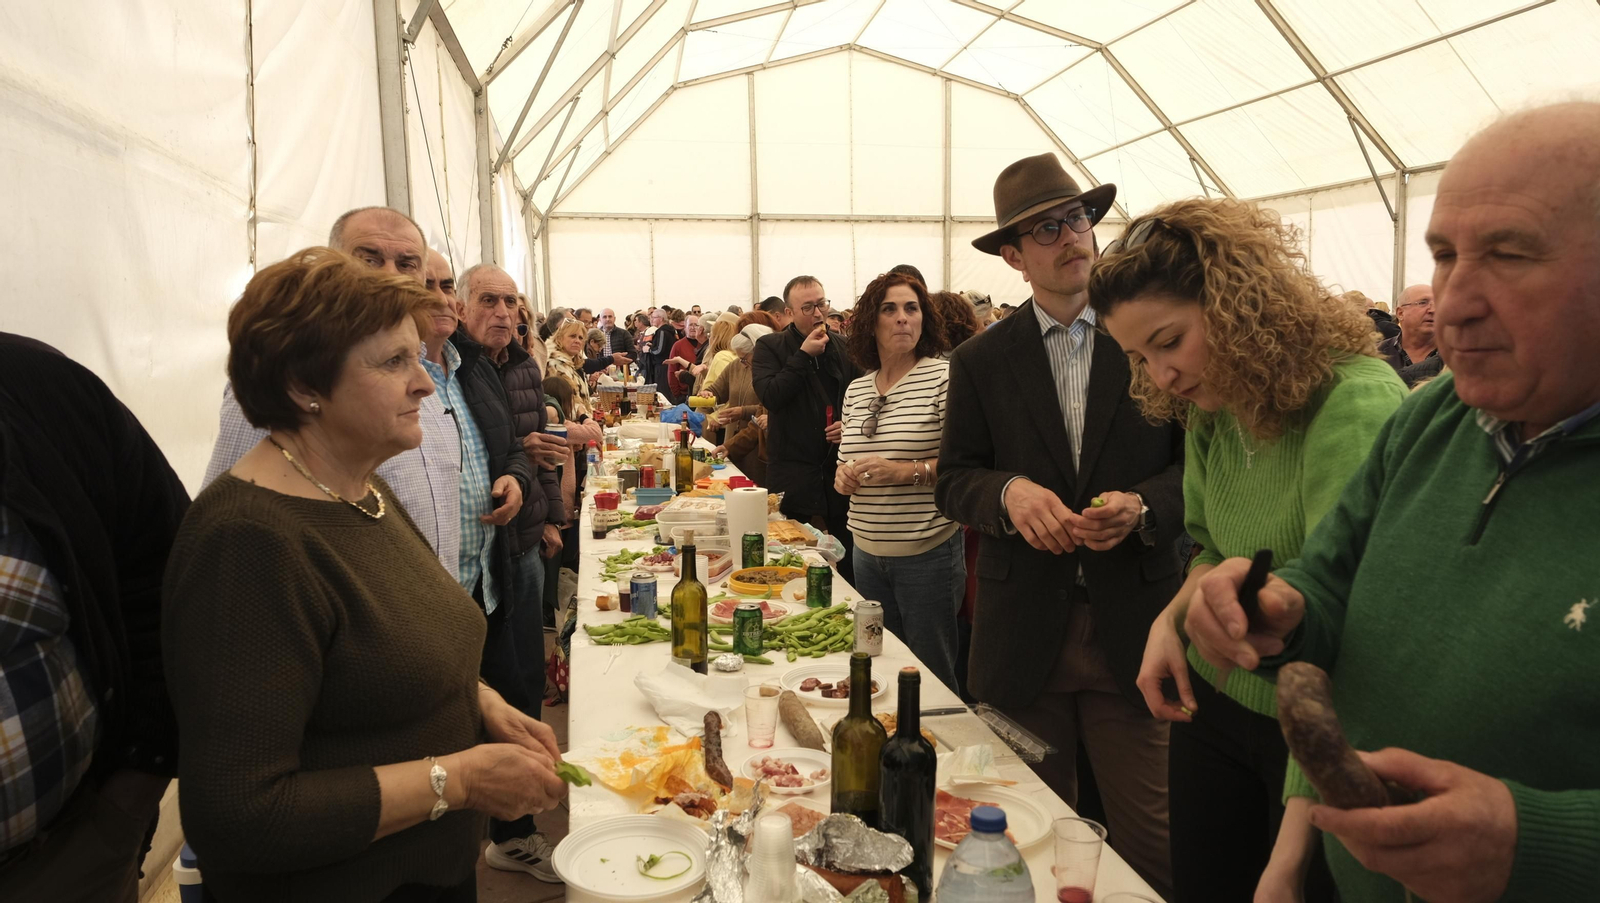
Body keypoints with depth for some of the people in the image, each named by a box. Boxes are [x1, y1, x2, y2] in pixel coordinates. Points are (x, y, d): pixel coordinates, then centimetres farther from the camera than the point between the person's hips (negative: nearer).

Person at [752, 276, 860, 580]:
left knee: (845, 561, 9)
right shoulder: (769, 347, 0)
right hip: (793, 472, -3)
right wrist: (803, 355, -16)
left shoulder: (844, 347, 10)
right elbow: (770, 396, -16)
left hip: (839, 467, 3)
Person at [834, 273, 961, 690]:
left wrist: (907, 471, -23)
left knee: (931, 672, 7)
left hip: (927, 552, -6)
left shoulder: (945, 376, -10)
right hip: (868, 549, 6)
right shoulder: (856, 389, 9)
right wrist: (844, 474, -1)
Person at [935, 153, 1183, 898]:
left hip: (1132, 631, -1)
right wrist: (1008, 492, -16)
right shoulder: (979, 362, 5)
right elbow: (952, 481, 4)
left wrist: (1143, 505, -15)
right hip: (1022, 636, 1)